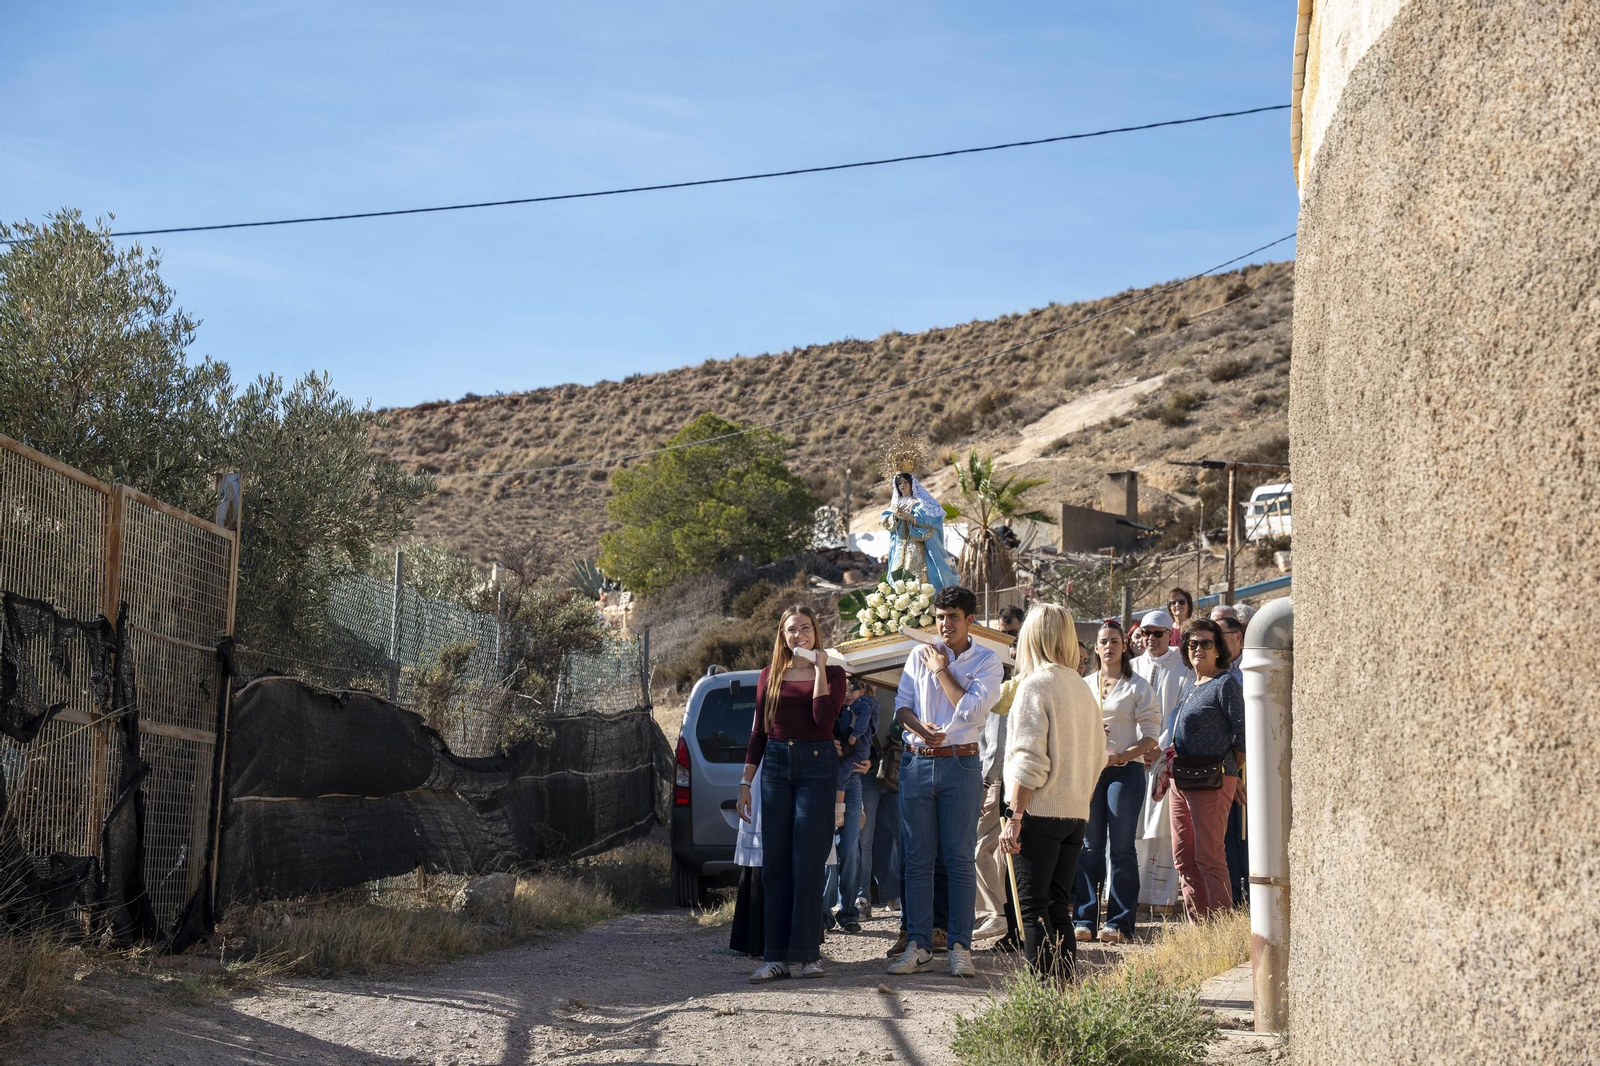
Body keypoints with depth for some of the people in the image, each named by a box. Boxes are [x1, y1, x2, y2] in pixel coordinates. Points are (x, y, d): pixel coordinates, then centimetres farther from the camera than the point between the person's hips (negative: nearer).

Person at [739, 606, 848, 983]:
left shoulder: (833, 673, 4)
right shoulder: (770, 674, 11)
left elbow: (824, 718, -14)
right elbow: (758, 731, 12)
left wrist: (819, 668, -11)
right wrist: (745, 783, 8)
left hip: (817, 765, -3)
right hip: (775, 764, 3)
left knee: (808, 862, -5)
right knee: (775, 863, 1)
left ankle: (807, 953, 1)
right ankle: (776, 956, 4)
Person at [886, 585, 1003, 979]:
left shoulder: (986, 661, 2)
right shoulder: (920, 655, 11)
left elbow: (971, 710, -11)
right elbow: (902, 704, 7)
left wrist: (943, 672, -3)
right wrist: (921, 728, -13)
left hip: (960, 765, -3)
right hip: (917, 763, 3)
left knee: (959, 859, -2)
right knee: (917, 859, 3)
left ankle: (960, 947, 2)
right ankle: (918, 946, 8)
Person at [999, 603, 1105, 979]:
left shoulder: (1035, 685, -9)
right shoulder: (1083, 688, 12)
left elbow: (1029, 760, -15)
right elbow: (1098, 756, 15)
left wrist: (1015, 816, -14)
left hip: (1041, 810, -7)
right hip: (1077, 812, 7)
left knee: (1033, 906, -3)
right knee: (1059, 904, 12)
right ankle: (1066, 985, 11)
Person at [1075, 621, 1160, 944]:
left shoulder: (1137, 686, 2)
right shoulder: (1084, 685, 15)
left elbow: (1151, 736, -3)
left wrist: (1121, 757, -16)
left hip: (1126, 770, -3)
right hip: (1089, 770, 3)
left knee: (1121, 848, -3)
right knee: (1090, 847, 3)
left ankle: (1119, 923, 1)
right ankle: (1085, 919, 8)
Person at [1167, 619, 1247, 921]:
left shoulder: (1225, 684, -7)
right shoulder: (1193, 687, 19)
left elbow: (1243, 734, -10)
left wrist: (1235, 774, -5)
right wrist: (1168, 770, 19)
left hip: (1211, 780, -9)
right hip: (1181, 779, 9)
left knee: (1208, 857, -10)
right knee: (1183, 858, 9)